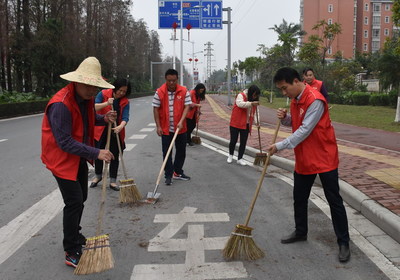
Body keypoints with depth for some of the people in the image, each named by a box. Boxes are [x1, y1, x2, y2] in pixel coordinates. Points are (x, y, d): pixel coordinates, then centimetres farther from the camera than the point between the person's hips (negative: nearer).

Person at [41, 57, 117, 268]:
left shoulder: (86, 98, -1)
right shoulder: (61, 104, -30)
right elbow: (65, 142, -32)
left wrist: (104, 119, -5)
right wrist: (96, 153, -36)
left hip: (79, 157, 9)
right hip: (62, 158, -9)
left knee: (81, 198, 19)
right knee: (74, 202, -9)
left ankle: (74, 236, 41)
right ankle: (72, 253, 4)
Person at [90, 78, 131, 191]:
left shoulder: (125, 101, -4)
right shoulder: (103, 94, -8)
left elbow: (125, 117, -15)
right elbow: (94, 107, -17)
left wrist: (120, 126, -36)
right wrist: (106, 103, -34)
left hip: (116, 132, 1)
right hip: (100, 130, -1)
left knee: (114, 156, 4)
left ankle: (113, 181, 16)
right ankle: (98, 176, 35)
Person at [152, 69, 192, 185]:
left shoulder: (184, 91, -5)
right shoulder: (159, 92, -8)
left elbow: (187, 106, -7)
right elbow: (156, 109, -4)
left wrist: (181, 121, -20)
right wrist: (158, 126, -8)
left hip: (180, 128, 2)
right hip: (165, 128, -2)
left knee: (181, 151, 13)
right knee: (167, 152, 3)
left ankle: (178, 172, 29)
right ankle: (168, 175, 13)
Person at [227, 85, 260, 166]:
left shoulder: (254, 101, 8)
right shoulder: (241, 95, -11)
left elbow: (255, 112, 7)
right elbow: (240, 104, -31)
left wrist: (257, 122, -7)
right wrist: (251, 103, -42)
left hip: (246, 125, 5)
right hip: (236, 123, -5)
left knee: (243, 142, 4)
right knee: (233, 140, 4)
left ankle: (240, 158, 15)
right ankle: (230, 155, 27)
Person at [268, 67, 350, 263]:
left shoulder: (315, 100, -22)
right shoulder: (295, 99, 6)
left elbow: (304, 131, -25)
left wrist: (279, 146, -22)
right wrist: (285, 118, -6)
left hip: (324, 158, -8)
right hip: (303, 159, 9)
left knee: (334, 201, 2)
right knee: (299, 199, 16)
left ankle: (343, 242, 13)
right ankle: (301, 232, 34)